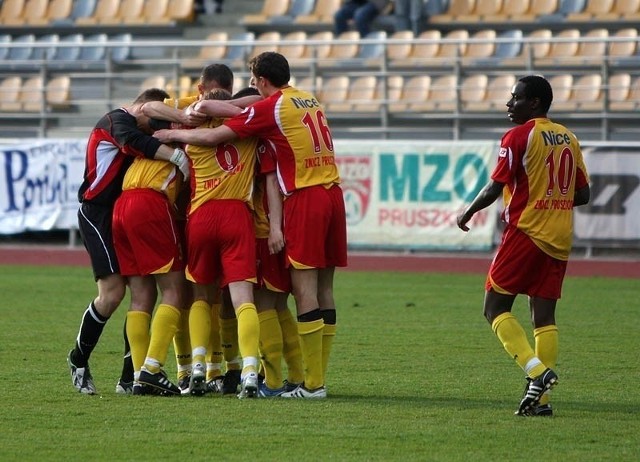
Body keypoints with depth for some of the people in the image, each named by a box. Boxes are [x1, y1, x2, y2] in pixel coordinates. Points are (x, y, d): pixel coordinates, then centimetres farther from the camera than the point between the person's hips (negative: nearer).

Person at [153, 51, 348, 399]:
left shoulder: (269, 107, -6)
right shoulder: (310, 101, 17)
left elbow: (212, 137, -5)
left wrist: (173, 135, 9)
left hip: (304, 197, -8)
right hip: (333, 191, 8)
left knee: (304, 286, -7)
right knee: (323, 287, 8)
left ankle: (313, 383, -9)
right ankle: (318, 376, 10)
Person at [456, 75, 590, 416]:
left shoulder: (518, 137, -8)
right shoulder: (569, 138, 13)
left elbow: (496, 186, -11)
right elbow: (582, 194, 15)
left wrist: (467, 213, 3)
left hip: (525, 232, -7)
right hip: (559, 238, 7)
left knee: (496, 308, 0)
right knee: (544, 315, 6)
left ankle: (537, 371, -17)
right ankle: (541, 398, 1)